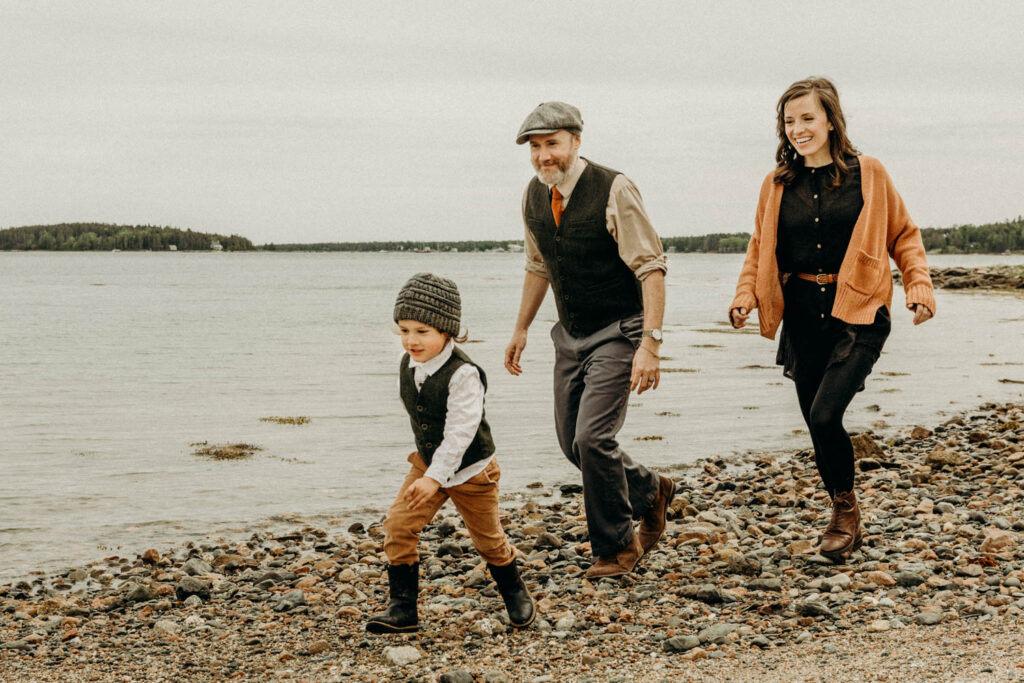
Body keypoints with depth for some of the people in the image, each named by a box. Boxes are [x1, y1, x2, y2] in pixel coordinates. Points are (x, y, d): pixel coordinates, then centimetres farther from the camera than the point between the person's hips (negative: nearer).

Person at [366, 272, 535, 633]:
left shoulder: (462, 374, -28)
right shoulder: (408, 366, -4)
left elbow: (460, 431, -30)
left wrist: (436, 476, -34)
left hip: (470, 471, -6)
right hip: (427, 462, 6)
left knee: (487, 537, 10)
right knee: (398, 526, -8)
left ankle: (514, 591, 38)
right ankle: (402, 608, 0)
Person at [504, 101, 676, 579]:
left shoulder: (613, 190, -19)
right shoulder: (535, 195, 2)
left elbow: (651, 268, -21)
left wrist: (650, 343, -28)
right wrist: (521, 329, 18)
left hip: (617, 332, -7)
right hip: (571, 335, 7)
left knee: (592, 438, -16)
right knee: (572, 443, 9)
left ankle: (617, 546, 5)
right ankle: (649, 493, 35)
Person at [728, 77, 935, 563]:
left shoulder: (867, 174, -1)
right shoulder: (777, 185, 7)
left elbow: (903, 236, 8)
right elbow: (760, 249, 16)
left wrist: (919, 287, -6)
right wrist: (745, 296, 0)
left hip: (858, 313, -4)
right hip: (803, 317, 4)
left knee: (824, 416, -17)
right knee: (818, 425, 8)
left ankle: (845, 504, 9)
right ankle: (845, 521, 28)